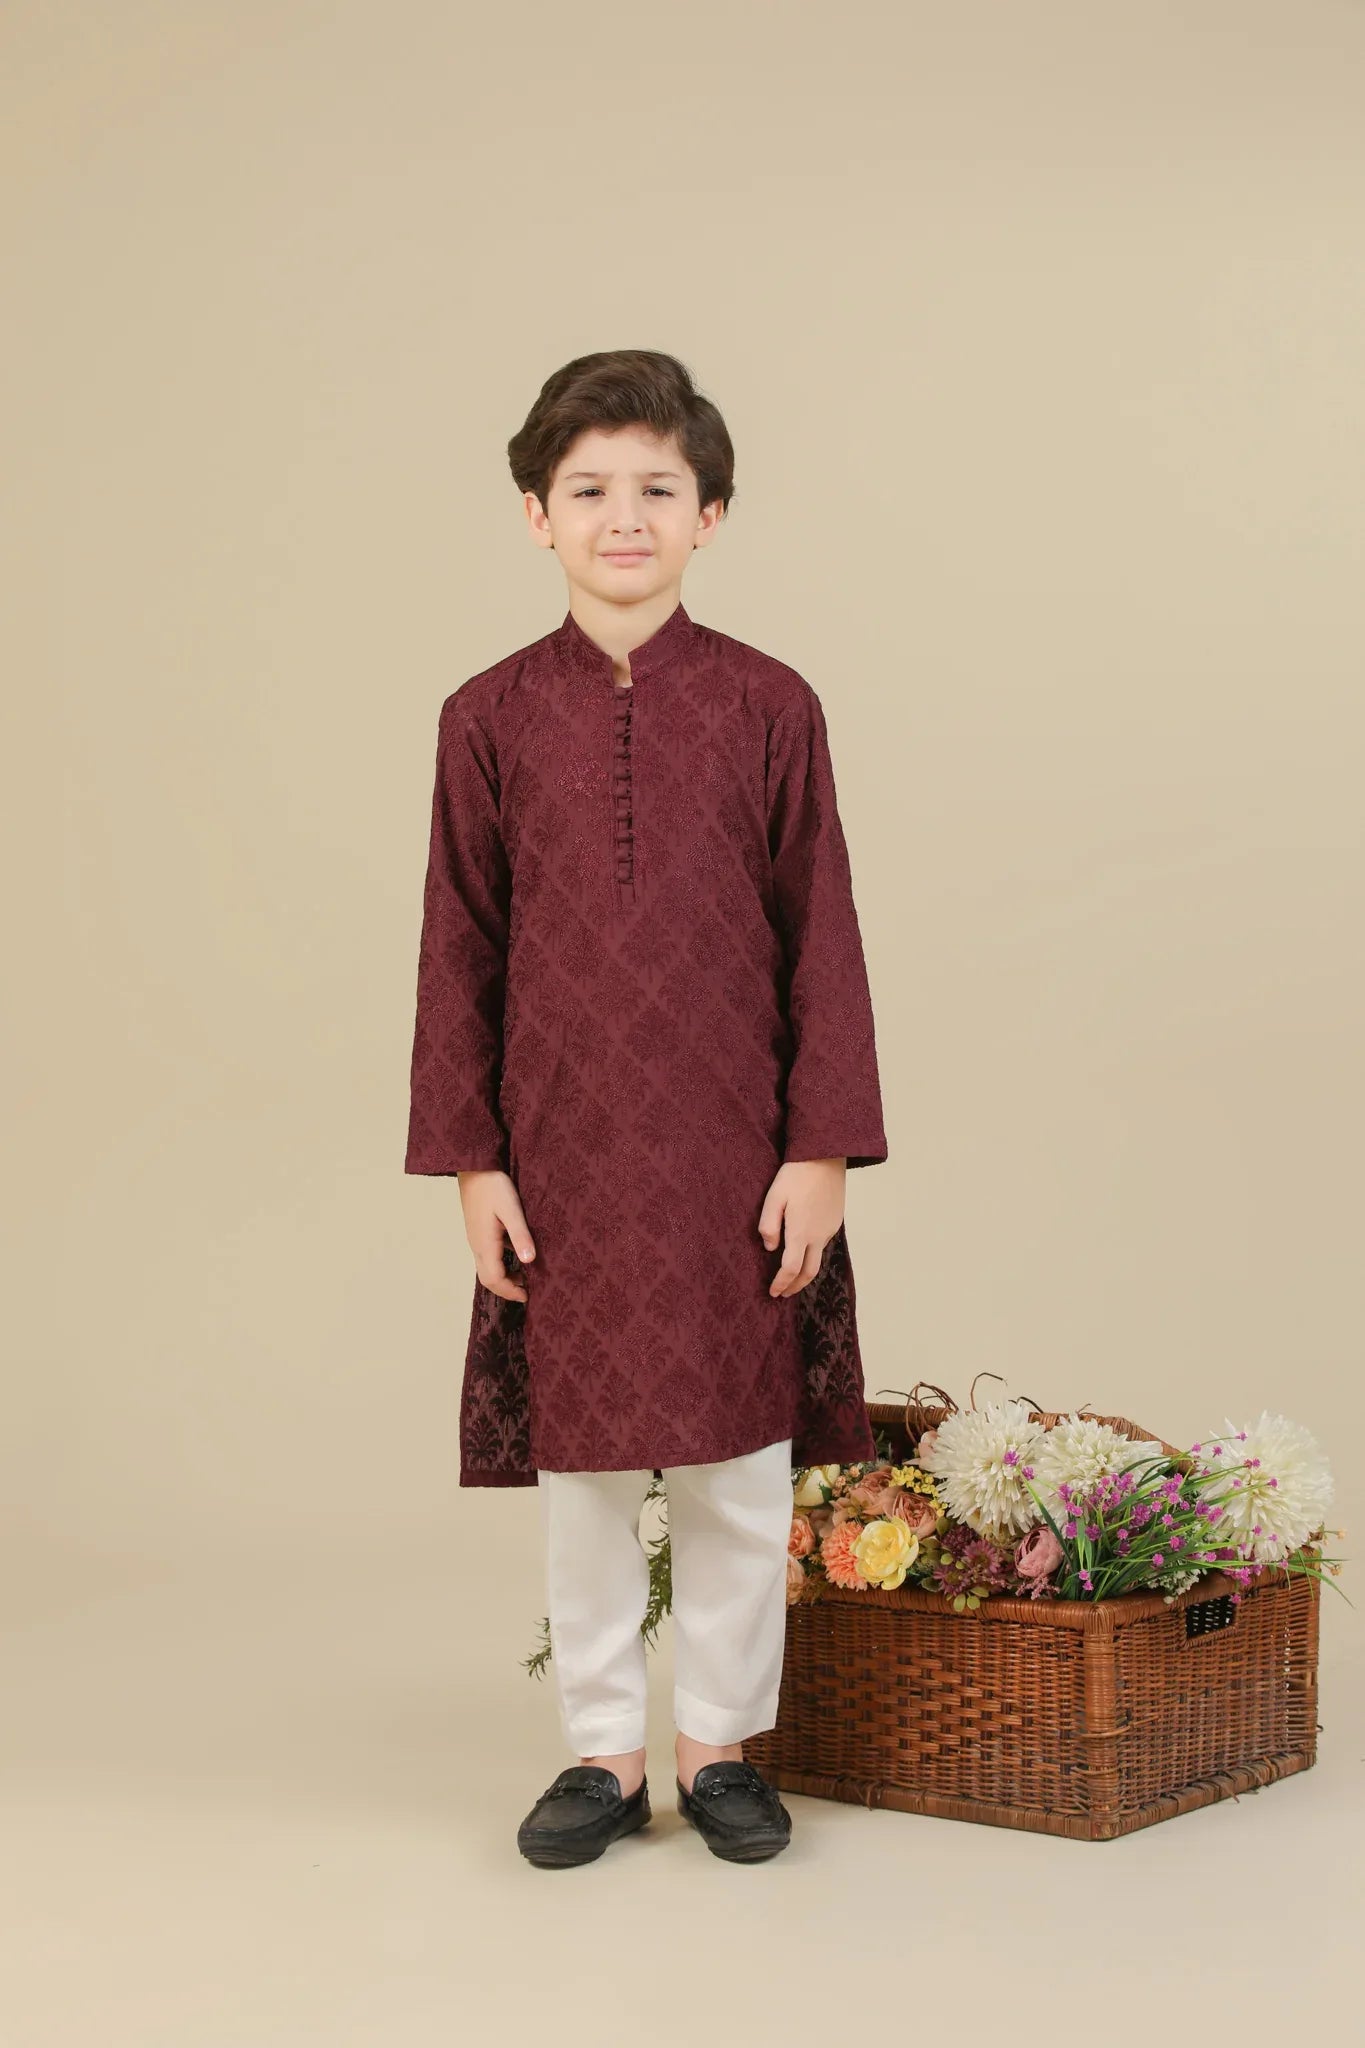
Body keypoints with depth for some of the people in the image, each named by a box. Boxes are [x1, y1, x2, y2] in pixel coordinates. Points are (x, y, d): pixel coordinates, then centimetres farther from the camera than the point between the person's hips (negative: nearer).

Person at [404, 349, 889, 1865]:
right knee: (577, 1460, 8)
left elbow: (821, 939, 0)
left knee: (738, 1459, 6)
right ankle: (603, 1750, 22)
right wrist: (470, 1157, -1)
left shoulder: (768, 707, -1)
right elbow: (460, 950, 4)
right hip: (560, 1153, 1)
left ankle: (720, 1742, 22)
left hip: (737, 1150, -1)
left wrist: (822, 1145, -4)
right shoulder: (490, 718, 1)